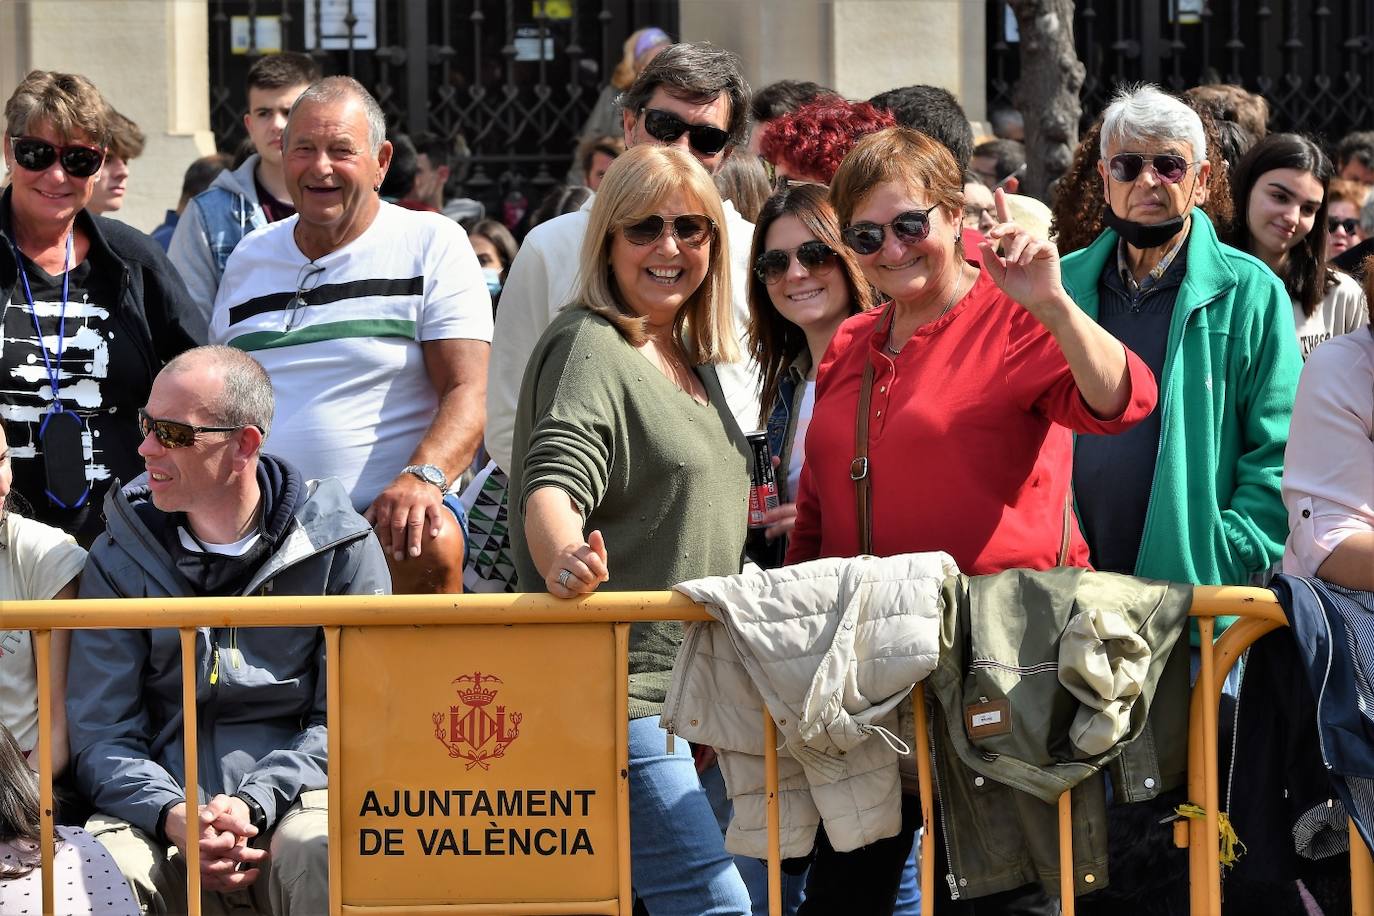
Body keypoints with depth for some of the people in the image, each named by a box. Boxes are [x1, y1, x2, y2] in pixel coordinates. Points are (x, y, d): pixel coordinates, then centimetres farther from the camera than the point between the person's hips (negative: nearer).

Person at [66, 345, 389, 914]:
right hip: (159, 803, 1)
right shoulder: (119, 560, 10)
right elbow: (100, 734, 5)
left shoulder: (341, 548, 6)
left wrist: (254, 803, -16)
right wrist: (172, 818, -17)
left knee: (322, 858, -37)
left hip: (297, 797, -1)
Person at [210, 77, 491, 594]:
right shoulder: (249, 259, 20)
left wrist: (423, 478, -24)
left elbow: (468, 391, -4)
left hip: (386, 512, -3)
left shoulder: (433, 246, 6)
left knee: (433, 548, -37)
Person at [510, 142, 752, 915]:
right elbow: (553, 483, -25)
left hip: (691, 695, 9)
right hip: (618, 690, -9)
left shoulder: (696, 360, 18)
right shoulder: (589, 347, -9)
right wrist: (564, 561, -45)